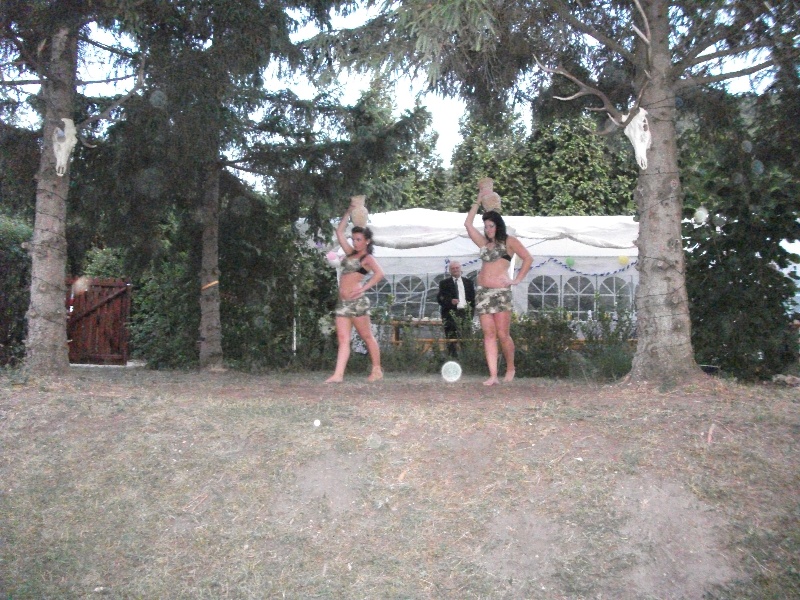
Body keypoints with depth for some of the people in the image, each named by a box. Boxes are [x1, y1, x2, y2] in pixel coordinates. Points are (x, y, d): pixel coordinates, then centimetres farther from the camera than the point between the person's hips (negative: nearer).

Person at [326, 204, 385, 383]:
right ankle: (338, 374, -7)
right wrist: (348, 212, 22)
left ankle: (377, 370, 11)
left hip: (356, 301, -7)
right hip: (343, 303, 7)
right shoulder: (351, 253, 20)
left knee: (367, 336, 2)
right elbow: (339, 232, 25)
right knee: (343, 339, -1)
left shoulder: (367, 258, -1)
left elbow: (379, 273, -19)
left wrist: (363, 288, -22)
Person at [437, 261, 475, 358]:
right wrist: (450, 301, -19)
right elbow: (440, 299, 0)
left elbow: (473, 298, 17)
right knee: (451, 339, -7)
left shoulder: (468, 282, 18)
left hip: (465, 313, 2)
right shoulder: (444, 283, 9)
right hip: (451, 314, -2)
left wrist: (471, 311, 5)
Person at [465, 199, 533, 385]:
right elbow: (468, 224, 21)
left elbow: (528, 258, 1)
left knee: (503, 334, -5)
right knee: (489, 334, -2)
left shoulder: (509, 241, 7)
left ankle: (510, 369, 15)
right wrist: (477, 202, 23)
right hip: (482, 292, 5)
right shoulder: (484, 243, 20)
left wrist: (517, 280, -4)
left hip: (501, 292, -5)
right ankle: (493, 375, -4)